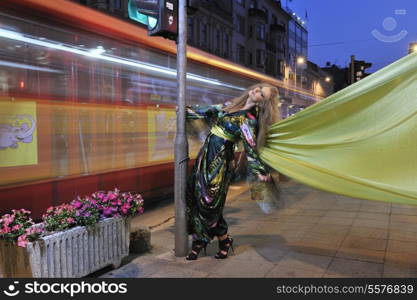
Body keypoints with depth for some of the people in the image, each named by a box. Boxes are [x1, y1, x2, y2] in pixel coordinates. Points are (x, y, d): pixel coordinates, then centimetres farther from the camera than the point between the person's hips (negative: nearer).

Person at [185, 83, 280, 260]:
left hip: (219, 160, -8)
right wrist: (186, 111, 29)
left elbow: (250, 147, -15)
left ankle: (224, 241, 19)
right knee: (194, 196, 7)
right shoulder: (232, 105, 10)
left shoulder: (249, 119, -12)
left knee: (208, 202, -5)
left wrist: (260, 171, -23)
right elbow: (208, 111, 22)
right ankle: (199, 242, 21)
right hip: (206, 154, 8)